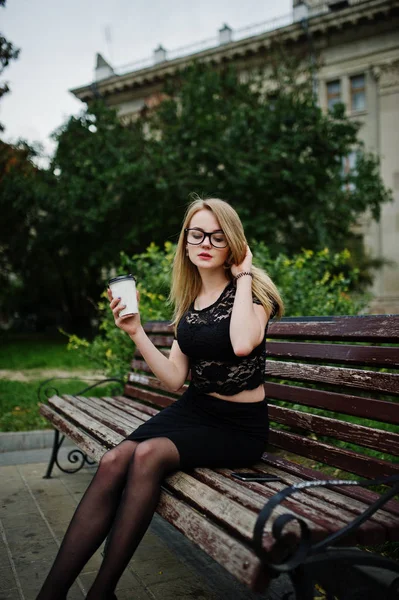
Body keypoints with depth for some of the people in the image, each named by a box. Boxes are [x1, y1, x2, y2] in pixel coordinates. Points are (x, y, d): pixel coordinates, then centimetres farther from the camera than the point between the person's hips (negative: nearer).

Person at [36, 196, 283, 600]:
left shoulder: (252, 289, -7)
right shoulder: (190, 301, 9)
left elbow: (242, 343, -32)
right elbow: (174, 379, 6)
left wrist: (243, 276, -18)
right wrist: (136, 333, -5)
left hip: (240, 425, -5)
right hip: (193, 410, 5)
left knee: (148, 454, -30)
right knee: (113, 461, -22)